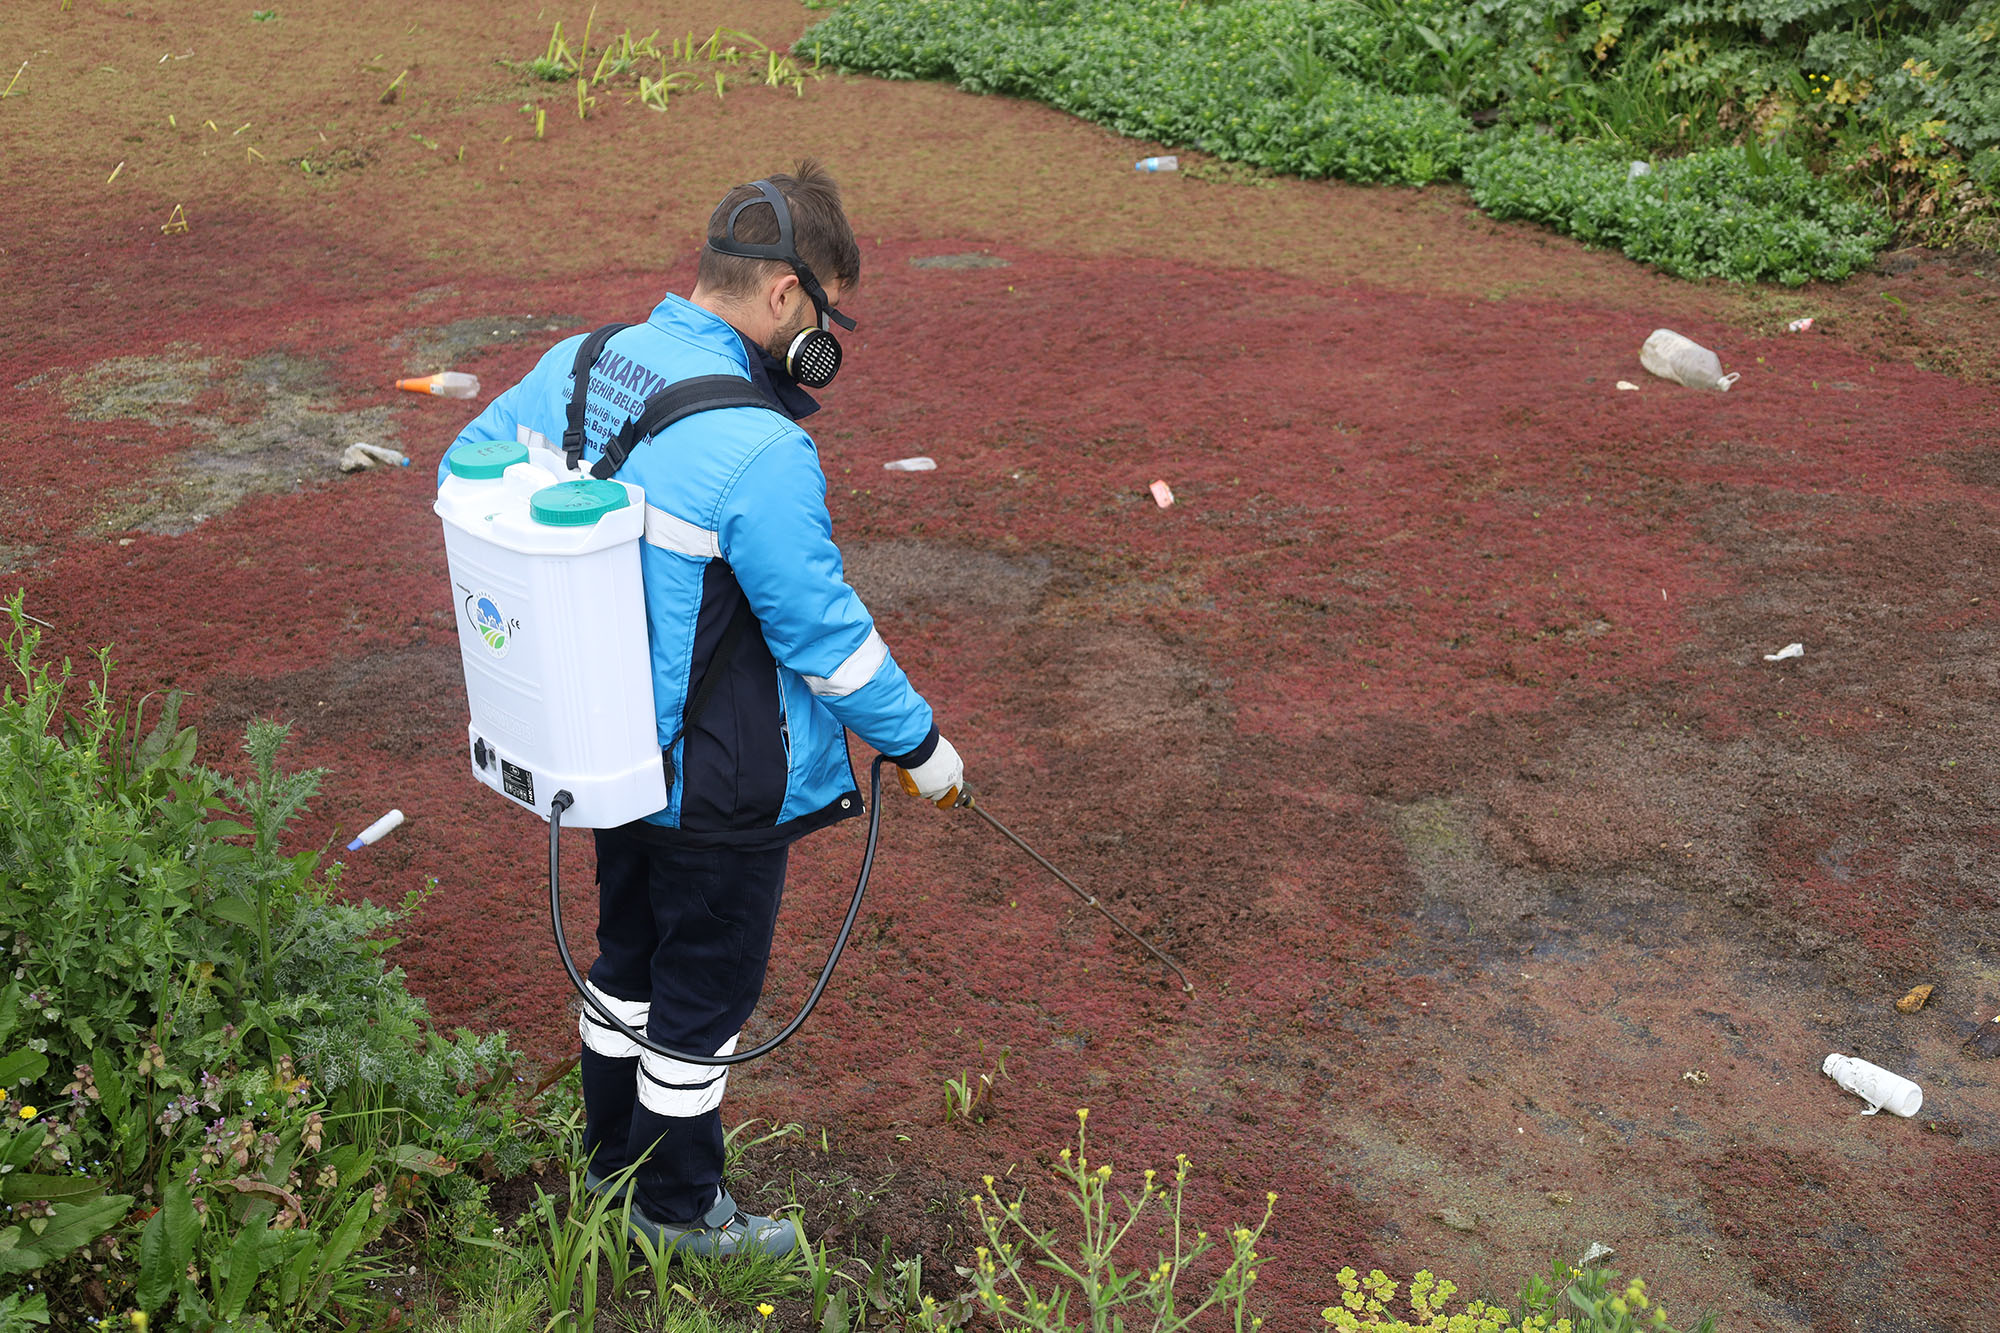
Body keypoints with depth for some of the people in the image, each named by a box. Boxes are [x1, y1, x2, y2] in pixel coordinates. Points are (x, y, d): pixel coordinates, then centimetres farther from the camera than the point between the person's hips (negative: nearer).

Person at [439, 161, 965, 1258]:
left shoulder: (575, 367, -6)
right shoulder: (757, 449, -31)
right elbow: (825, 632, -24)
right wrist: (919, 745, -8)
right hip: (720, 790, -8)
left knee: (629, 957, 27)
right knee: (703, 995, 13)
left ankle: (612, 1146, 48)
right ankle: (676, 1207, 33)